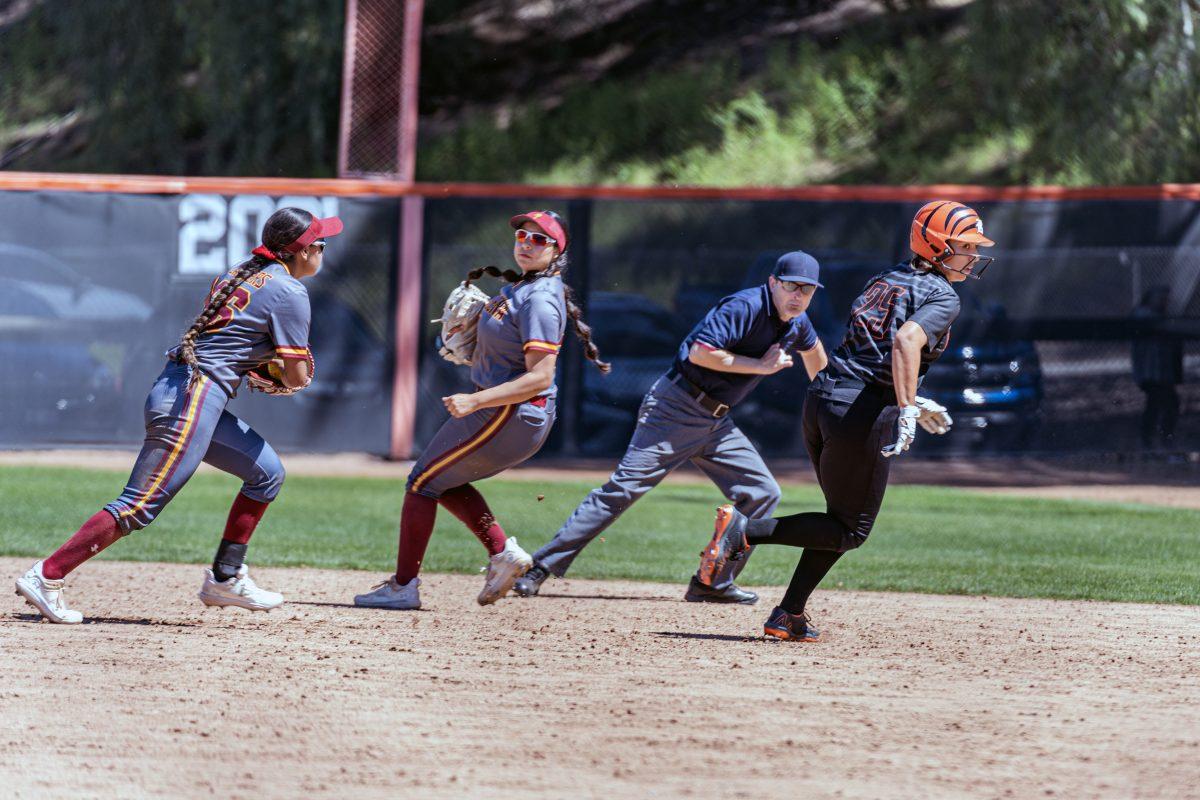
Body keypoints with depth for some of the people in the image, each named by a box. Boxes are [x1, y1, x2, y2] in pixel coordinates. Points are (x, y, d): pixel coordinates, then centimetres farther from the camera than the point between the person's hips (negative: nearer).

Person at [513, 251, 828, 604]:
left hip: (716, 423, 9)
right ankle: (540, 568, -15)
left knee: (762, 493, 2)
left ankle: (713, 583, 7)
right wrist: (760, 365, -19)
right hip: (676, 410, -9)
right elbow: (700, 352, -26)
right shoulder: (747, 307, -17)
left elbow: (812, 350, 33)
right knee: (624, 488, -15)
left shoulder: (797, 323, 9)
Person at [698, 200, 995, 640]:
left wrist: (907, 400, 32)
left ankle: (789, 615, 16)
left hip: (820, 398, 8)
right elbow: (906, 340, -25)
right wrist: (906, 411, -31)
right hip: (863, 412, -8)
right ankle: (745, 529, -11)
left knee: (842, 519, 21)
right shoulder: (941, 297, -6)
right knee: (851, 530, 5)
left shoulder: (884, 280, 20)